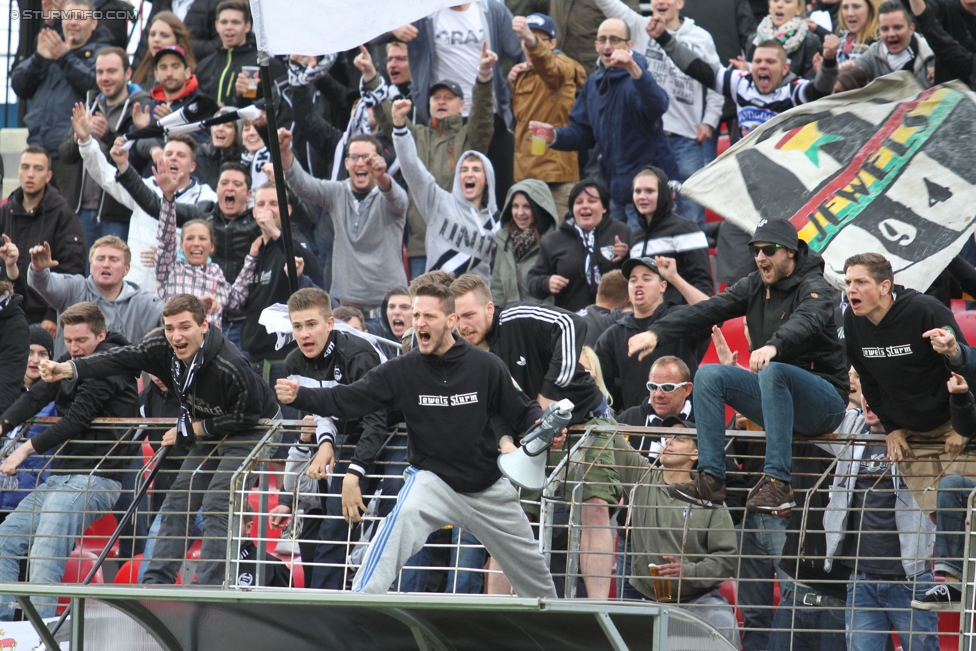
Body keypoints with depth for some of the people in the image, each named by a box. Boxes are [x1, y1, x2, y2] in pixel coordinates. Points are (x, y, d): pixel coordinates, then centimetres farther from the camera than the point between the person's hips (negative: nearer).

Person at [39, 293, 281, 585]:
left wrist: (192, 429, -20)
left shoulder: (231, 367, -33)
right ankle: (156, 584, 6)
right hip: (210, 434, 8)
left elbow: (247, 417, -25)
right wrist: (68, 369, -34)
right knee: (176, 505, 4)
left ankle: (208, 589, -20)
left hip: (253, 432, -8)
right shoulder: (163, 348, -13)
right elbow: (121, 360, -20)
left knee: (216, 507, -20)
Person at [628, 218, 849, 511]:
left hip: (825, 404, -7)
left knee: (773, 371, -36)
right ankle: (710, 479, -17)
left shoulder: (813, 287, -13)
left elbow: (806, 320, -36)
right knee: (709, 375, -9)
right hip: (775, 390, 7)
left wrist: (773, 346, -57)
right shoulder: (755, 286, 8)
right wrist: (658, 332, -17)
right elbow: (709, 309, -2)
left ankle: (778, 482, -40)